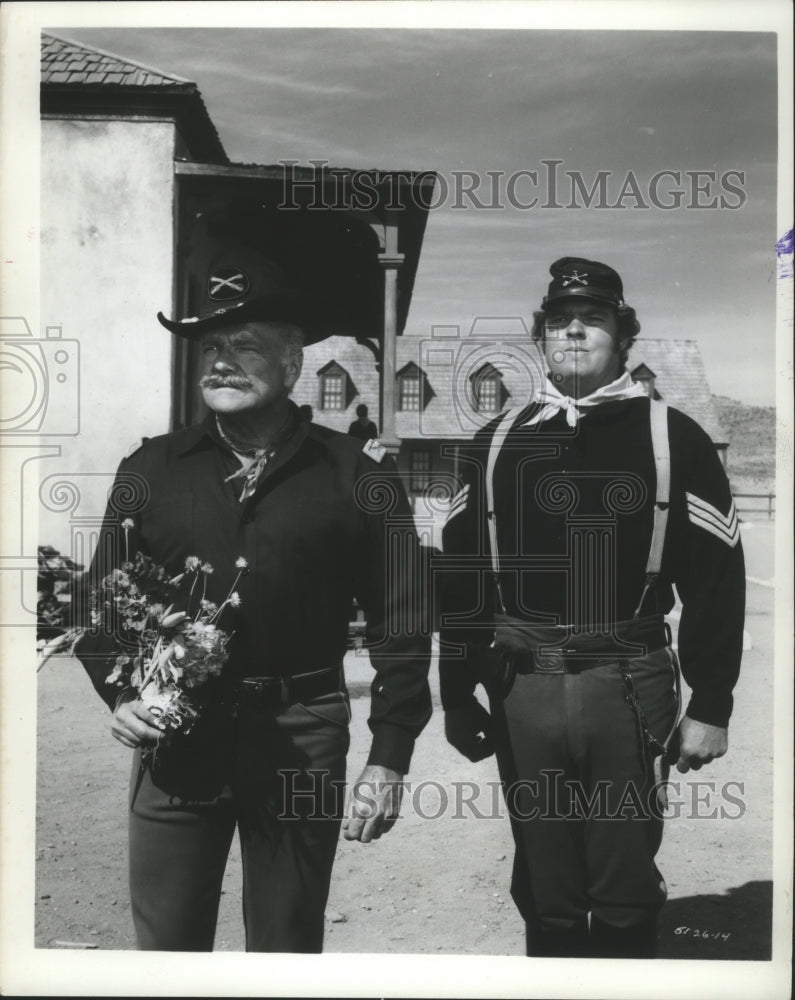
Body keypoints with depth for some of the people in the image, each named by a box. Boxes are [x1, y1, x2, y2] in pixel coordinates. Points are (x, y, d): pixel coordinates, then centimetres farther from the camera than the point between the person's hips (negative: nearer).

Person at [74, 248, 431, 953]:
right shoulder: (150, 470, 5)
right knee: (164, 945, 12)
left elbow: (399, 622, -1)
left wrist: (390, 757, -4)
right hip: (176, 738, 2)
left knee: (287, 946, 14)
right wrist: (118, 691, -5)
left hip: (302, 745, -1)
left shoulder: (358, 477, -1)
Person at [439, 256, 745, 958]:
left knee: (625, 901, 8)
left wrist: (710, 707, -5)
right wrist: (458, 694, 8)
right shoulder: (498, 443, 8)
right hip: (522, 690, 3)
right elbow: (461, 575, 10)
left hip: (630, 689, -2)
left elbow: (715, 580, -2)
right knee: (545, 894, 14)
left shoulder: (672, 438, 0)